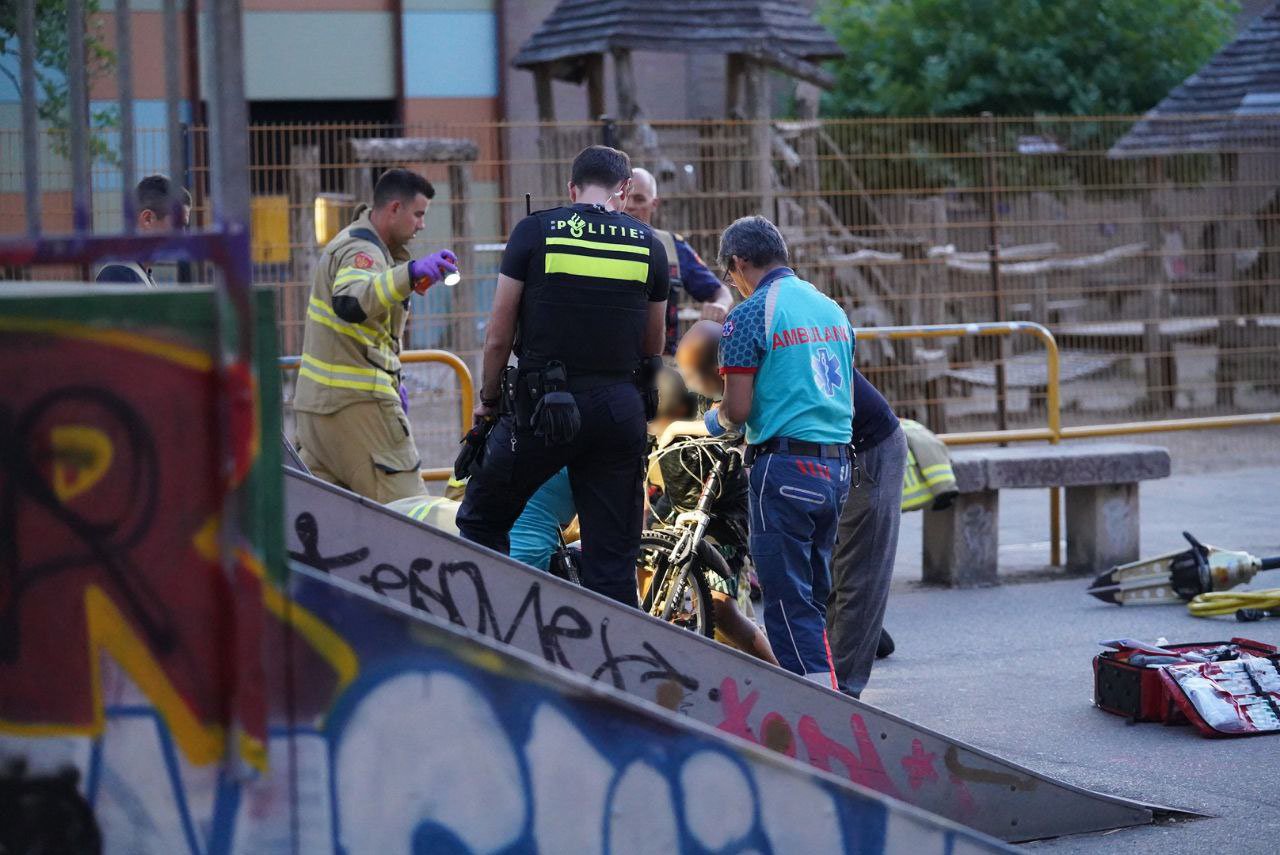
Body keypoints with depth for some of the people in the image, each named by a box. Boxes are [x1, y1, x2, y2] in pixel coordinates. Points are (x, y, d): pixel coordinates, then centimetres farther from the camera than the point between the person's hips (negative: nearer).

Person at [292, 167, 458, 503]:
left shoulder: (361, 243, 20)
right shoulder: (362, 252, -14)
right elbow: (351, 304, -36)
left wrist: (391, 380, 26)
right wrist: (410, 273, -46)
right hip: (354, 401, -10)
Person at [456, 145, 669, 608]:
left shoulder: (535, 232, -2)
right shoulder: (648, 245, 6)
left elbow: (498, 336, -2)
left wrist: (488, 399, 13)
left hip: (541, 406, -3)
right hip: (621, 409, 3)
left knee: (481, 522, 14)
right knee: (613, 557, 7)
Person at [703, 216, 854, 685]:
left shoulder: (750, 316, -8)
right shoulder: (832, 309, 14)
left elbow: (738, 410, -11)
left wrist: (715, 419, 11)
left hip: (785, 467, -7)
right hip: (837, 465, 7)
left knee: (789, 599, -6)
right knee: (814, 595, 16)